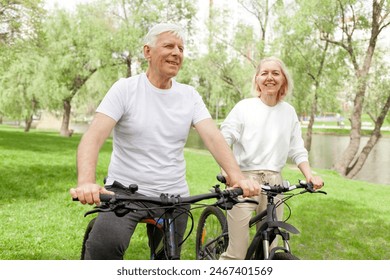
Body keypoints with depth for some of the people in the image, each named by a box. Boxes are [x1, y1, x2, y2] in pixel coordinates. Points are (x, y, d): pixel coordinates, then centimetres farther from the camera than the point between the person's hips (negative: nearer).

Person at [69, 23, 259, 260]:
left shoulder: (190, 95, 5)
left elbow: (213, 137, -6)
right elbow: (94, 136, -16)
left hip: (174, 196, 4)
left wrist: (238, 177, -25)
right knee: (104, 246, -30)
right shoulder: (125, 88, -5)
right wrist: (86, 182, -36)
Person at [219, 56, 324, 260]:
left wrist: (309, 175, -3)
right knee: (237, 252, -5)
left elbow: (297, 150, 13)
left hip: (274, 182, 4)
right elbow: (223, 141, -6)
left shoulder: (288, 111, 10)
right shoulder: (244, 107, -1)